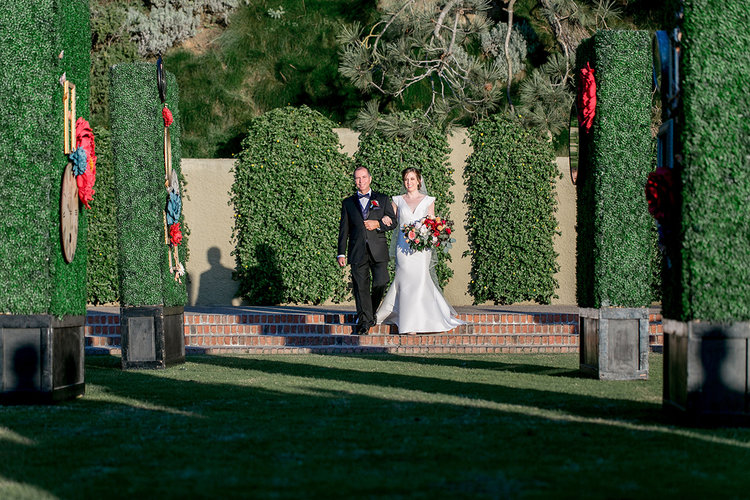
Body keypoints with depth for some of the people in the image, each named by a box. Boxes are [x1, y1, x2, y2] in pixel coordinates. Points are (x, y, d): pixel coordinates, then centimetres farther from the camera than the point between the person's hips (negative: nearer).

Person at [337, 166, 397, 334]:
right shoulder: (348, 202, 14)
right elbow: (343, 230, 11)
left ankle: (371, 312, 19)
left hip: (378, 251, 0)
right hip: (358, 251, 0)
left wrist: (378, 224, -9)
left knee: (381, 283, -6)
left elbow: (393, 222, 10)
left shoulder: (383, 199, 13)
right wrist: (341, 253, 5)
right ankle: (364, 322, -1)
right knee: (361, 287, -4)